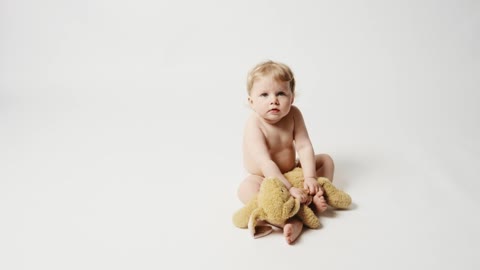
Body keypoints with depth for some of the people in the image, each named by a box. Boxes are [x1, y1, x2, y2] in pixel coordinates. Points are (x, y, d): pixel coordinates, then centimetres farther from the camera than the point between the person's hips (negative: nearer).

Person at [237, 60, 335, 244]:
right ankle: (292, 220, -42)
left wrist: (310, 177, -30)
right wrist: (289, 189, -41)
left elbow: (304, 147, -16)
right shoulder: (254, 125, -28)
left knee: (326, 160, -1)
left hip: (291, 172, 5)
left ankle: (315, 197, -19)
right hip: (265, 179, -5)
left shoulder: (293, 114, -13)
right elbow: (265, 163, -35)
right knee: (245, 188, -35)